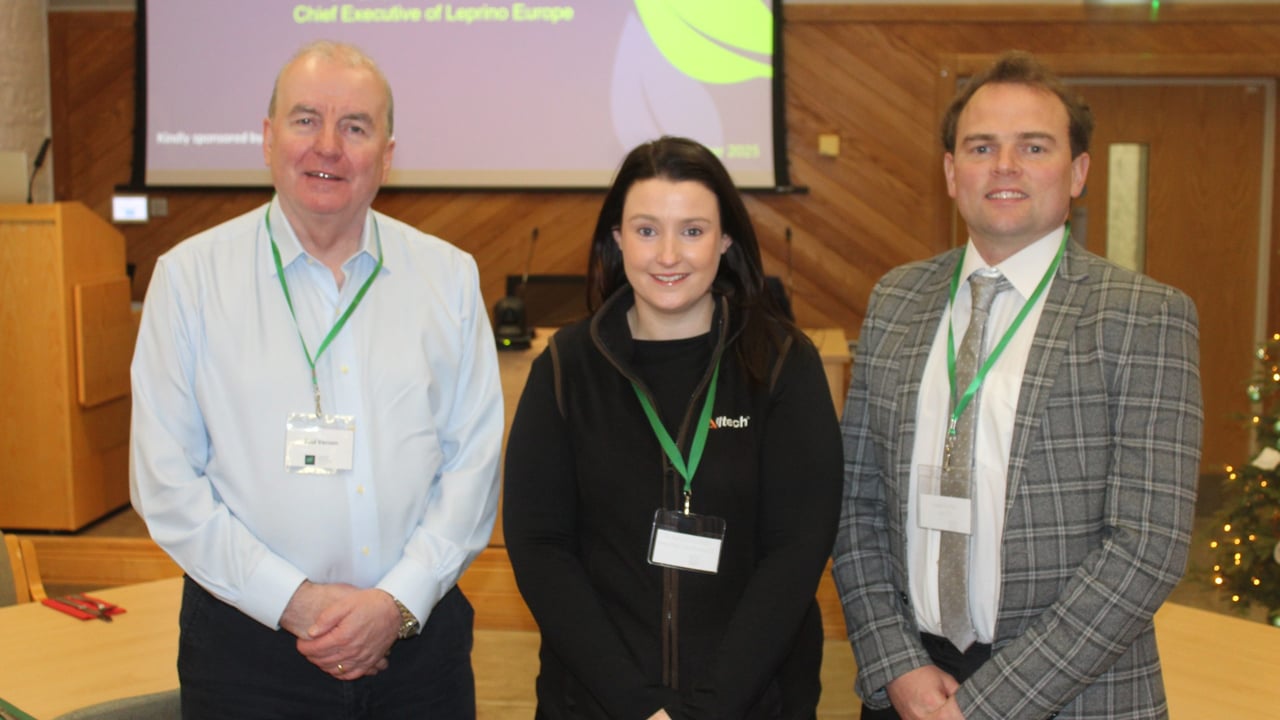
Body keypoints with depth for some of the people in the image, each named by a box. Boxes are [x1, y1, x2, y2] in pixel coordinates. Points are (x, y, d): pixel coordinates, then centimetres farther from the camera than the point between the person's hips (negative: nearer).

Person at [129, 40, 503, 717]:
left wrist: (398, 600, -10)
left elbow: (474, 461, 1)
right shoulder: (188, 275, -1)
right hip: (248, 646, -1)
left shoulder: (449, 275, 4)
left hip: (417, 630, 2)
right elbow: (165, 482, -4)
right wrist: (294, 602, -12)